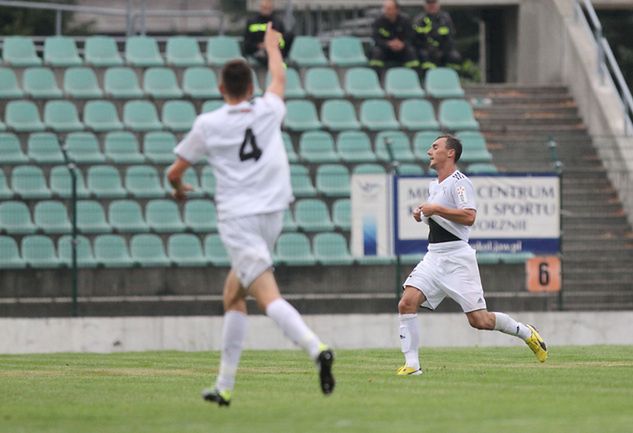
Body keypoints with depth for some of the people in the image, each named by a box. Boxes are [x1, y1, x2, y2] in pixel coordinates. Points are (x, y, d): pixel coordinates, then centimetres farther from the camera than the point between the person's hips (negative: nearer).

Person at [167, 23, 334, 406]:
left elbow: (175, 172, 9)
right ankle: (225, 386, 17)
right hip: (273, 215, 5)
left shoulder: (207, 125, -1)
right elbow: (280, 77, 30)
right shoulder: (268, 111, 6)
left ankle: (316, 348, -41)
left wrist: (180, 188, 33)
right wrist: (273, 47, 49)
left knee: (268, 296, -16)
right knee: (233, 295, 16)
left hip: (238, 219, -5)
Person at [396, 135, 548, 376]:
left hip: (457, 257, -8)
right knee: (406, 302, -13)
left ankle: (526, 333, 17)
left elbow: (469, 216, -22)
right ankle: (411, 364, -11)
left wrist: (436, 209, -19)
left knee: (479, 320, -7)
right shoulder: (434, 185, 18)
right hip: (434, 257, 8)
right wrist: (423, 215, 12)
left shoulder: (459, 182, -9)